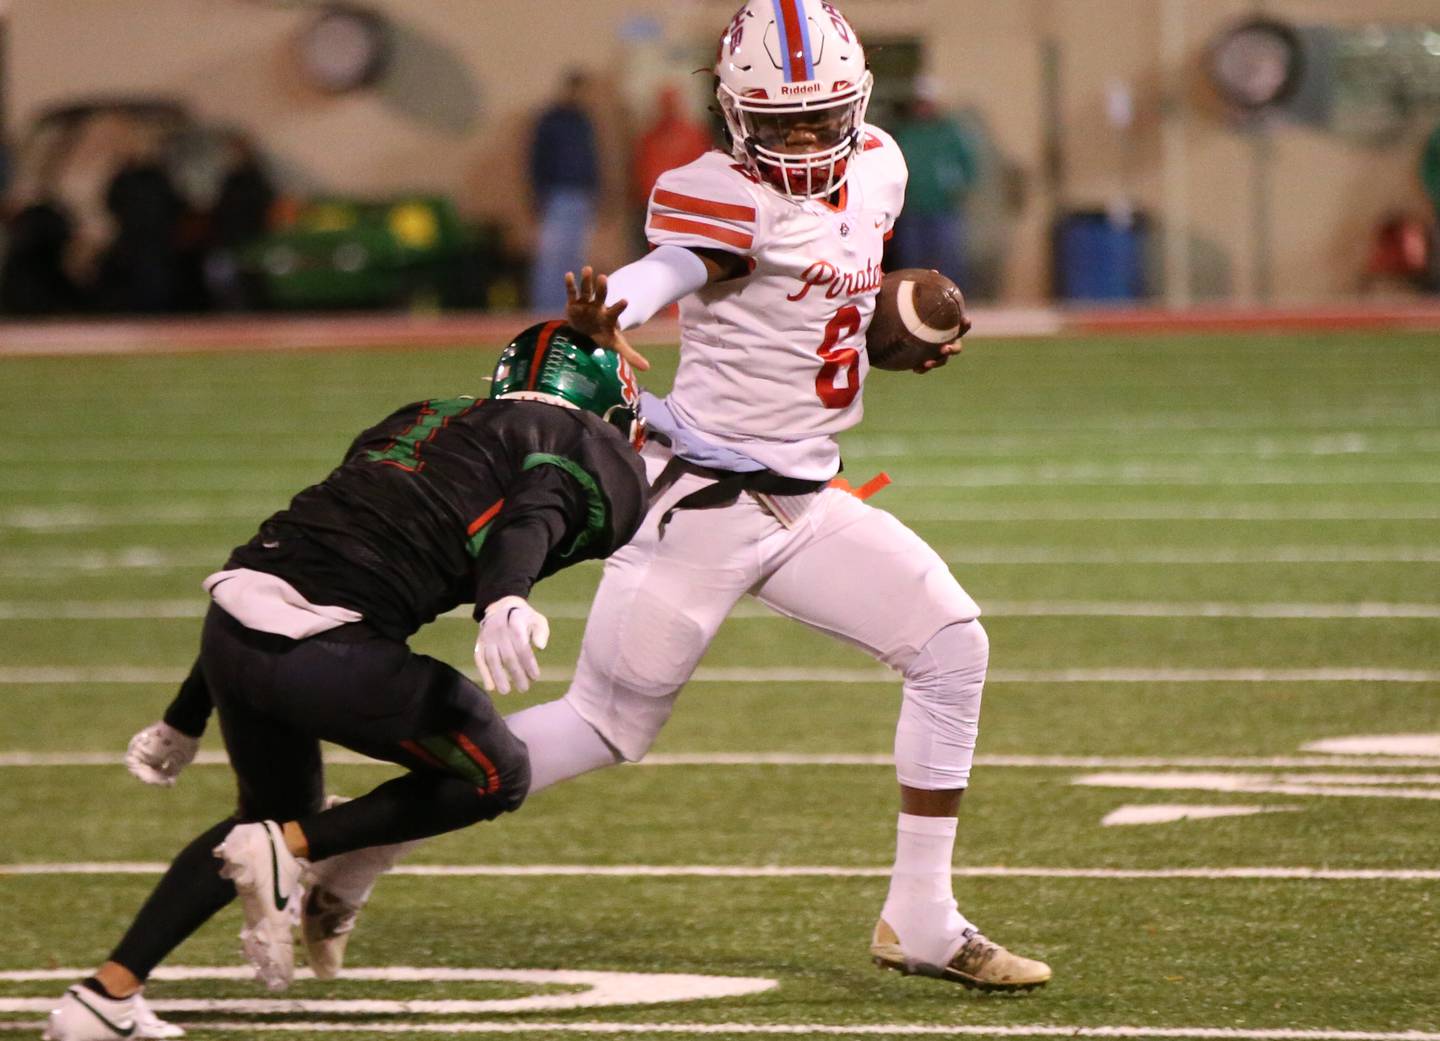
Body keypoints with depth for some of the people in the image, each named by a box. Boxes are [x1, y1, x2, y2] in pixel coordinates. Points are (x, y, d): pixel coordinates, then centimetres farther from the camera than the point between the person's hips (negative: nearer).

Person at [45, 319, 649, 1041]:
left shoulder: (422, 420, 30)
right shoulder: (591, 457, 10)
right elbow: (529, 524, -16)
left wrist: (187, 716, 36)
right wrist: (505, 603, -39)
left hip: (228, 626, 7)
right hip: (322, 653, -7)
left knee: (278, 817, 30)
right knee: (497, 776, 15)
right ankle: (287, 851, 1)